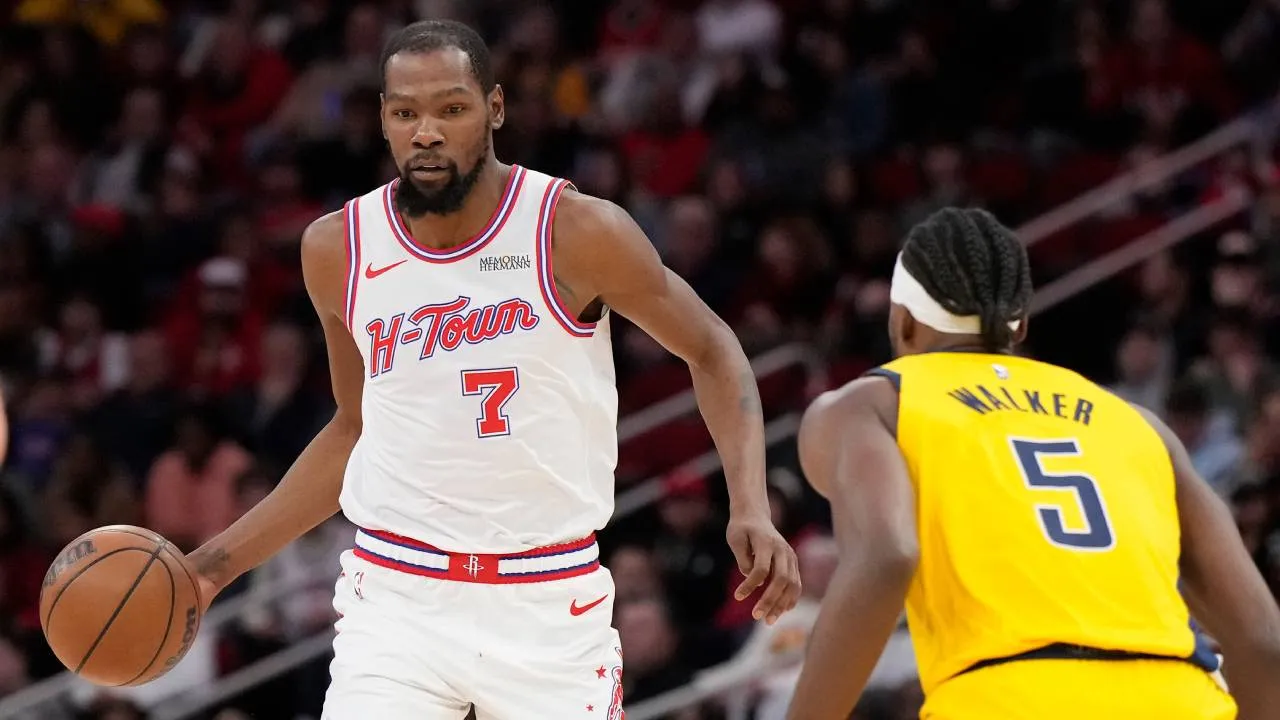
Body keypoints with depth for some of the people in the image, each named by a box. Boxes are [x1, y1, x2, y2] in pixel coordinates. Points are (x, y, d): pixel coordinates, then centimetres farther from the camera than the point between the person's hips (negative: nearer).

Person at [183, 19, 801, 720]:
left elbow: (712, 351, 3)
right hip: (397, 601, 1)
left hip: (549, 607, -1)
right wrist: (216, 563, 12)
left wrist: (751, 510, -12)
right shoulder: (338, 249, 1)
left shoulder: (577, 232, -9)